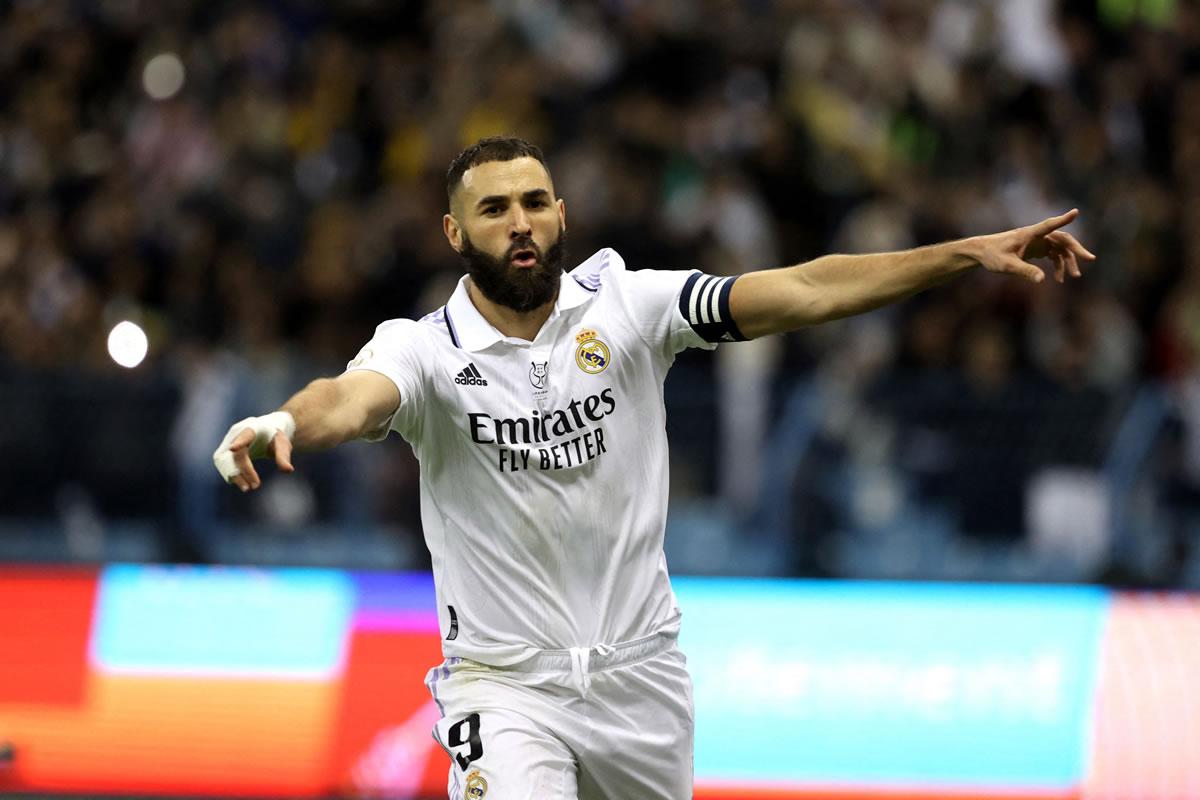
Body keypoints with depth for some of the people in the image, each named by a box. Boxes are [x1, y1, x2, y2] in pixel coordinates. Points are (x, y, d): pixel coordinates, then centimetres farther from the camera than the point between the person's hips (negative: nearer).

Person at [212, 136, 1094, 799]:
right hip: (505, 686, -3)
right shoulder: (427, 349, -10)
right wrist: (283, 424, -57)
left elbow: (804, 292, -7)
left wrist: (969, 254, -15)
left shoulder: (625, 308, -3)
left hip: (642, 677, 3)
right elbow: (353, 400, -32)